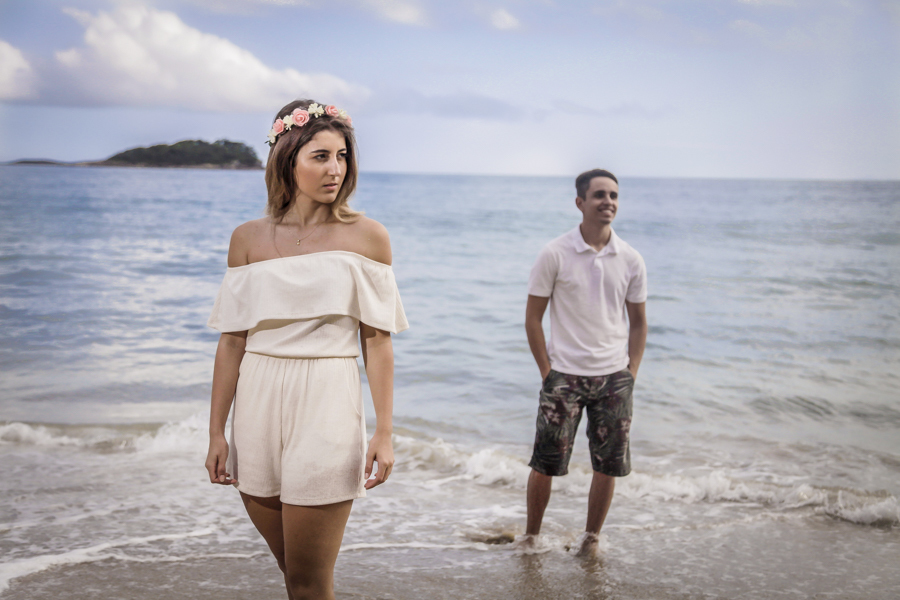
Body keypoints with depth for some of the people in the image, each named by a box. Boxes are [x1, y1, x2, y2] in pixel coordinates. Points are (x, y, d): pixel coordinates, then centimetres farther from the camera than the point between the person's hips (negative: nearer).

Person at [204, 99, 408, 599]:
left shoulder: (367, 236, -1)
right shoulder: (249, 239, 5)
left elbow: (378, 340, -1)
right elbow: (232, 341, 6)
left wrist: (385, 432, -6)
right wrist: (216, 432, 6)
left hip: (327, 407, -3)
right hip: (259, 407, 3)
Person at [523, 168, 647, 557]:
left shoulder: (631, 260, 3)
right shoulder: (555, 254, -6)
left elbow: (638, 321, 11)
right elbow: (532, 317, -1)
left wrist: (631, 373, 3)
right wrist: (547, 371, -6)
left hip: (614, 377, 3)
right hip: (565, 375, -3)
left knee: (608, 465, 5)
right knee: (545, 463, 0)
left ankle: (591, 539, 23)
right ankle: (531, 537, 20)